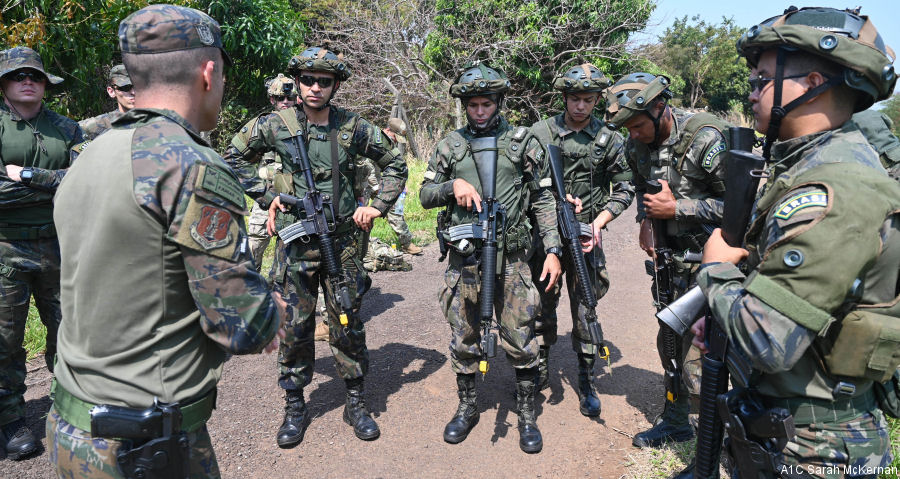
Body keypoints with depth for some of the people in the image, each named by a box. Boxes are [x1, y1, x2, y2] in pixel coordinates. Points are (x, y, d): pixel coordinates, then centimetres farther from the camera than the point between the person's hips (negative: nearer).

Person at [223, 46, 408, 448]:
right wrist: (266, 196, 3)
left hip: (342, 241, 1)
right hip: (296, 243, 0)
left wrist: (378, 207, 0)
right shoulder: (276, 125, -1)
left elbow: (395, 164, 10)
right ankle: (295, 407, 24)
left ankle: (356, 403, 23)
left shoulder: (354, 128, 0)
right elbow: (234, 158, 12)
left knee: (348, 324, 8)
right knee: (295, 326, 6)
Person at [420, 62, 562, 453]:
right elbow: (425, 195, 9)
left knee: (520, 340, 3)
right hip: (464, 259, 2)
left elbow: (543, 199, 4)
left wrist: (552, 250, -3)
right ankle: (467, 407, 30)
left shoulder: (522, 142, 3)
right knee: (463, 339, 11)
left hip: (510, 259, -1)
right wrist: (453, 185, -12)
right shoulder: (449, 146, 7)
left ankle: (527, 414, 21)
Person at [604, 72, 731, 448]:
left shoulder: (706, 139, -21)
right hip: (669, 255, 7)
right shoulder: (636, 145, 1)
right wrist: (645, 221, 2)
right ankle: (675, 422, 32)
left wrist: (677, 208, -21)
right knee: (670, 338, 14)